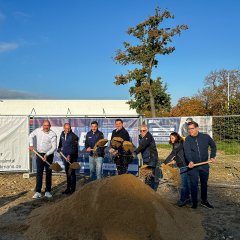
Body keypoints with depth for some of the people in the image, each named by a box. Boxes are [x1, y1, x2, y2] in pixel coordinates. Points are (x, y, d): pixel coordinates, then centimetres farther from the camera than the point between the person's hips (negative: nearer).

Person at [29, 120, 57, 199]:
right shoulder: (38, 130, -2)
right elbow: (31, 136, 18)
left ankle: (47, 191, 15)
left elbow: (54, 147, -14)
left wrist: (47, 154, -24)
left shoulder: (52, 134, -14)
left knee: (48, 173, 6)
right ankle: (38, 192, 0)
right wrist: (31, 145, 6)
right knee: (39, 173, -1)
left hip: (48, 155, -2)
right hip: (39, 154, 2)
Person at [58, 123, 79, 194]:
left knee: (71, 173, -4)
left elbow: (74, 148, -22)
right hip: (65, 156, 7)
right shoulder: (62, 134, 7)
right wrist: (59, 149, 23)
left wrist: (70, 156, -30)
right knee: (67, 173, 14)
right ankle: (68, 188, 24)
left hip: (72, 157, -7)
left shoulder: (74, 136, -15)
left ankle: (72, 189, 4)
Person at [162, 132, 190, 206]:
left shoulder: (178, 145, -14)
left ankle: (182, 200, 0)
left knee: (184, 184, -5)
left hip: (184, 166, -10)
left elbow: (172, 154, -20)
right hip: (184, 165, 10)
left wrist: (165, 162, -20)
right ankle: (187, 198, 25)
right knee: (186, 183, 16)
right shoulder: (177, 145, 14)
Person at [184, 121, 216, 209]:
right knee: (194, 184, 0)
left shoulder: (205, 137, -3)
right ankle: (194, 203, 13)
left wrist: (212, 156, 6)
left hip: (204, 165, 2)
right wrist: (190, 161, -37)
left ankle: (204, 201, 32)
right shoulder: (187, 139, -8)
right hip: (193, 166, -2)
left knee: (204, 183, 15)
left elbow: (213, 146, 14)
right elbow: (187, 151, -21)